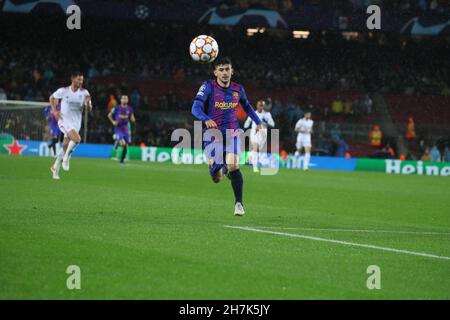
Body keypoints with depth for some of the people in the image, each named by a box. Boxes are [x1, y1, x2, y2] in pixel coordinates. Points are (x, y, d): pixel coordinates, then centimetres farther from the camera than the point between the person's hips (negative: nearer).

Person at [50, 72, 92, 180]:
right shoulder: (63, 91, -6)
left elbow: (89, 109, -2)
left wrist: (87, 102, -24)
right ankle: (66, 158, -7)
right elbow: (52, 98, 11)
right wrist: (54, 111, -2)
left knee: (65, 146, 9)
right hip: (64, 121, -4)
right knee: (77, 139, -28)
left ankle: (55, 167, 27)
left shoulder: (84, 93, -1)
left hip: (76, 123, 4)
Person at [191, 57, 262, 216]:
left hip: (232, 133, 2)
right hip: (213, 133, -2)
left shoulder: (238, 89, 2)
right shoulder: (208, 86, -11)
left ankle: (238, 203, -8)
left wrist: (258, 121, 17)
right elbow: (195, 108, -22)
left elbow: (246, 106, 23)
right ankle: (221, 169, 32)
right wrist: (206, 119, -40)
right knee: (216, 177, -8)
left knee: (233, 166, -20)